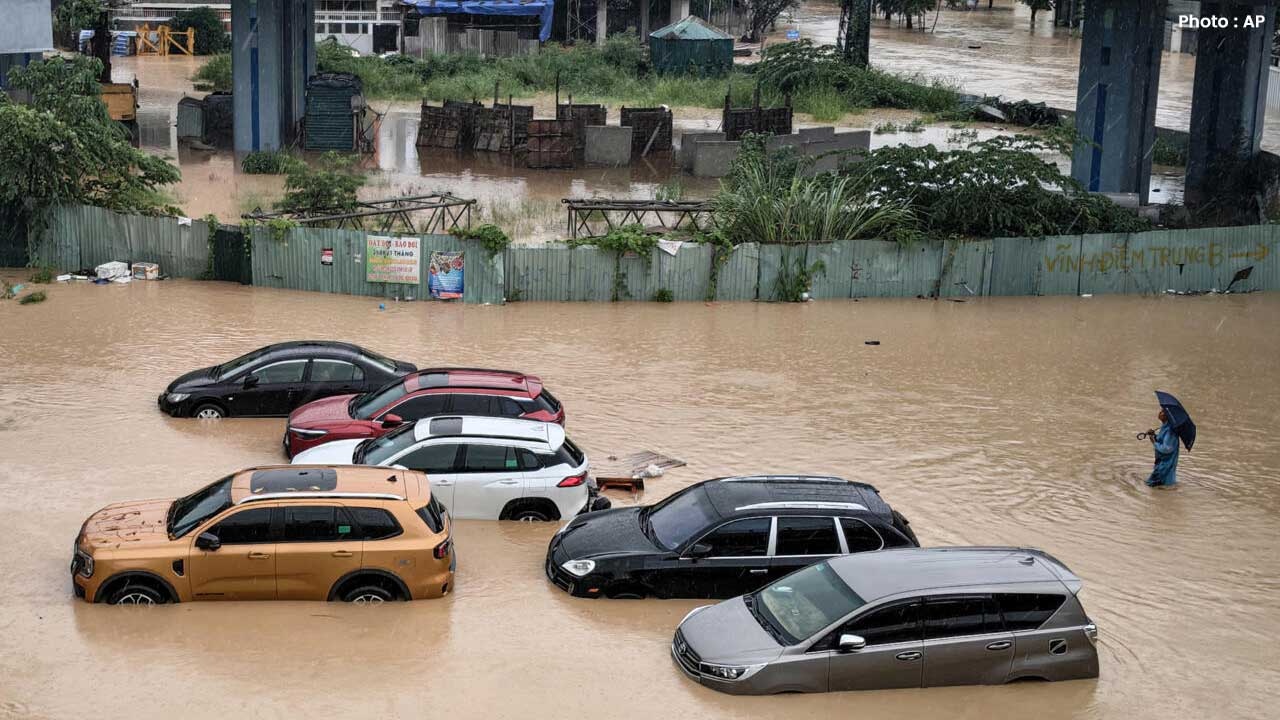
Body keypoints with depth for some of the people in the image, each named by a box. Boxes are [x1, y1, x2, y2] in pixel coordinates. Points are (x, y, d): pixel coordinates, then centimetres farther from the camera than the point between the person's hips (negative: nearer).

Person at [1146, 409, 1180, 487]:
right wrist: (1154, 434, -1)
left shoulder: (1169, 429, -25)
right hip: (1161, 460, 9)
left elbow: (1166, 448, -26)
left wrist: (1154, 443, -16)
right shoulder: (1164, 426, 3)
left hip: (1166, 462, -9)